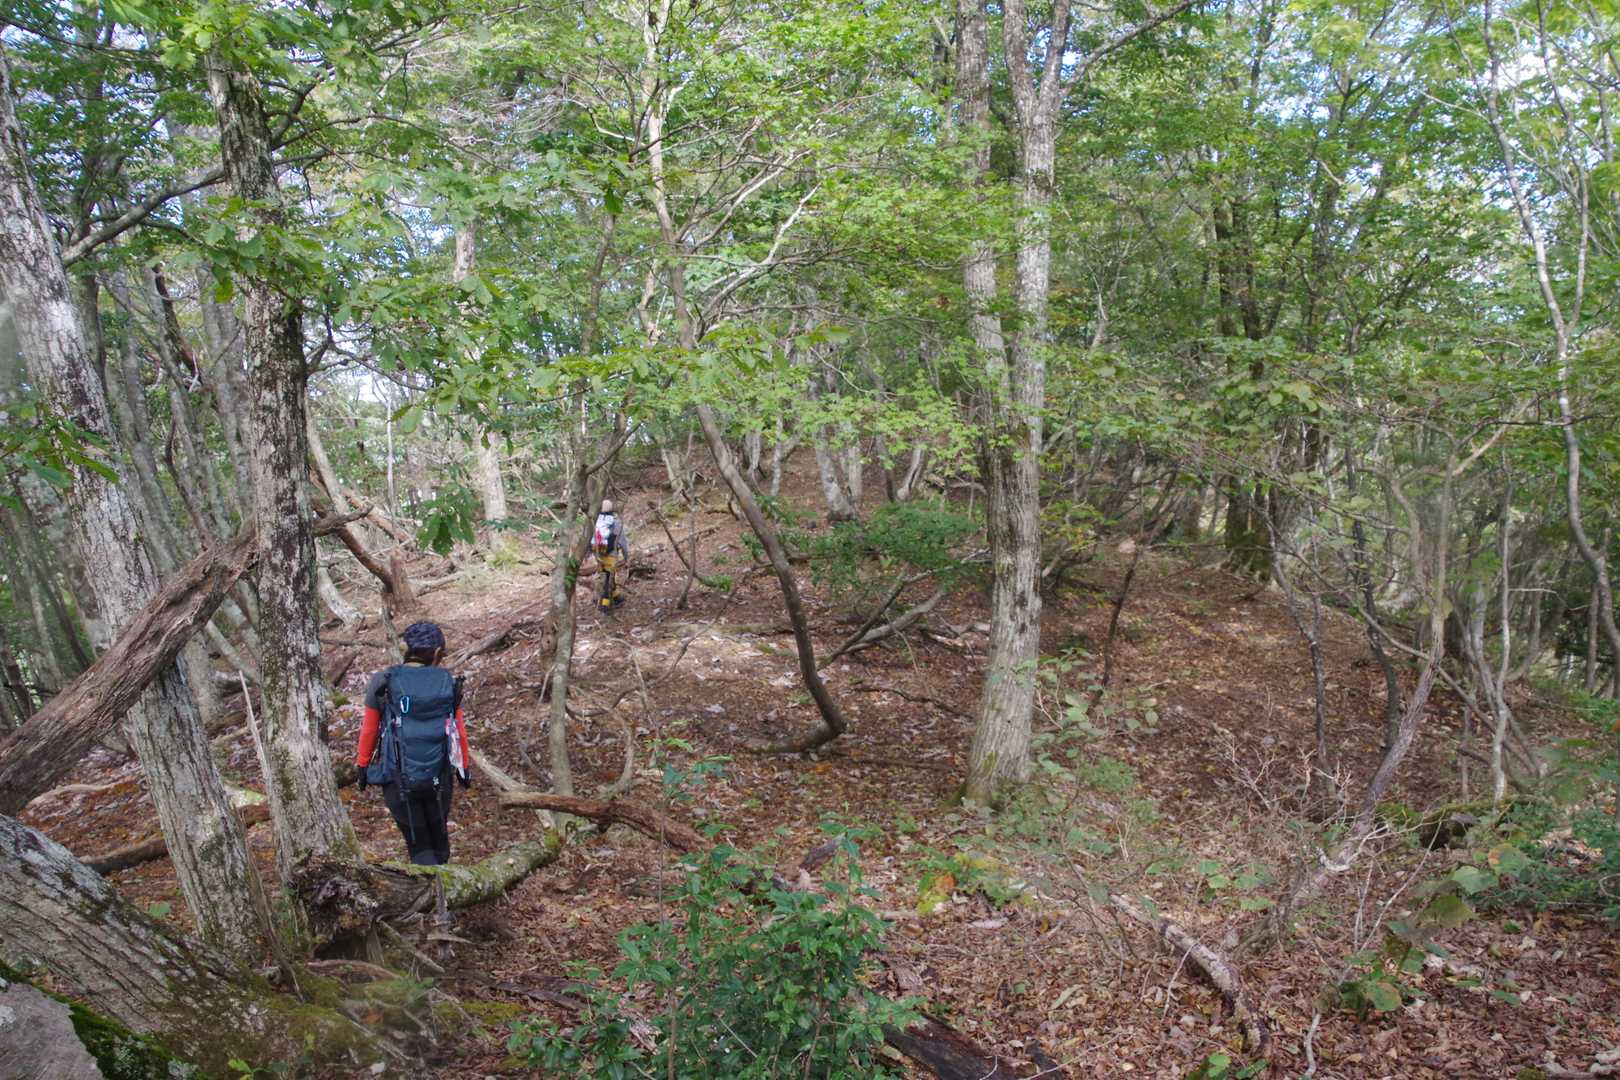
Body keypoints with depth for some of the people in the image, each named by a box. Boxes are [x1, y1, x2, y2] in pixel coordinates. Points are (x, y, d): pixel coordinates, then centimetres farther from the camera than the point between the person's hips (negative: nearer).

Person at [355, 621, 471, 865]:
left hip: (398, 779, -1)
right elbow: (459, 730, 3)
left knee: (418, 844, 9)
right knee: (439, 836, 23)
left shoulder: (384, 683, -7)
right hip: (439, 778, 2)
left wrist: (363, 767, 15)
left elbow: (369, 730, 0)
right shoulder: (448, 682, -3)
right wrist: (464, 767, 17)